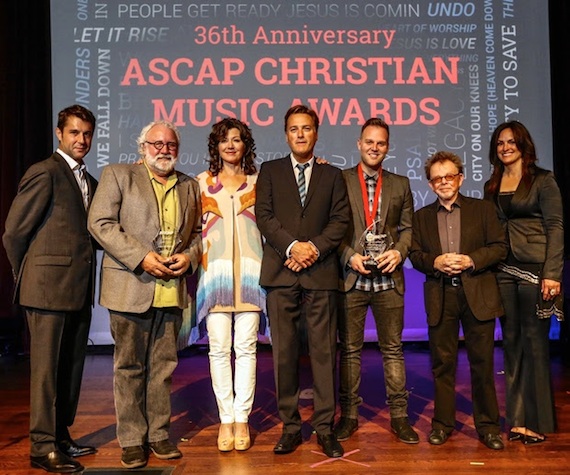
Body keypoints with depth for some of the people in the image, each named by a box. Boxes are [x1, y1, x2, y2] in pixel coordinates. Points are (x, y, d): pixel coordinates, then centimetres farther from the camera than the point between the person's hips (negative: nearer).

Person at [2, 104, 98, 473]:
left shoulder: (90, 182, 16)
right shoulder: (45, 173, -8)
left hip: (79, 290, 8)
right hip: (49, 287, -8)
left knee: (72, 367, 14)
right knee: (46, 368, 1)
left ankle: (61, 436, 28)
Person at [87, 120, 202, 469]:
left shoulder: (190, 186, 16)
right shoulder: (117, 175, 3)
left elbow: (197, 232, 19)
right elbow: (100, 223, -7)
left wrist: (189, 257, -3)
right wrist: (141, 257, -15)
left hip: (172, 290, 4)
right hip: (130, 287, -3)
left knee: (163, 365, 11)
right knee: (130, 366, 5)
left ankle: (158, 433, 23)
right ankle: (132, 439, 17)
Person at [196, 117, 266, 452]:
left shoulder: (257, 181, 13)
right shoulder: (203, 182, 13)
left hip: (249, 270, 0)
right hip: (215, 270, 0)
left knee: (246, 347, 0)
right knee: (219, 348, 0)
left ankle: (242, 418, 10)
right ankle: (226, 419, 10)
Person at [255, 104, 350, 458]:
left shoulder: (332, 175, 15)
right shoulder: (270, 171, 13)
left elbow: (340, 220, 5)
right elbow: (264, 216, 1)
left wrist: (315, 247, -11)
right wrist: (292, 246, -13)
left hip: (320, 272, 0)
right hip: (281, 272, 0)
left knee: (324, 350, 0)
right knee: (284, 352, 3)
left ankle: (326, 427, 9)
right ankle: (291, 426, 14)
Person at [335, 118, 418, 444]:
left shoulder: (400, 184, 12)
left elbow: (408, 227, 11)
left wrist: (399, 252, -7)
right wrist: (350, 256, -11)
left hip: (388, 279, 2)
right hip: (351, 278, -1)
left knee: (393, 349, 7)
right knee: (350, 349, 6)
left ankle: (399, 416, 17)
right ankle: (349, 414, 17)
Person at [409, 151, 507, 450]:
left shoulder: (482, 209, 8)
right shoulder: (421, 216, 12)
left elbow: (499, 247, 2)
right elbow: (415, 254, 7)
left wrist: (470, 260, -14)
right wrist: (435, 262, -13)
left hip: (478, 295, -1)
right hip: (440, 297, 1)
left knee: (482, 363, 5)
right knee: (442, 363, 7)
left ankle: (487, 425, 19)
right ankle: (442, 423, 19)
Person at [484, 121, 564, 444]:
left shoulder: (543, 180, 0)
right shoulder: (492, 186, 14)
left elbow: (556, 227, -6)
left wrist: (553, 273, -15)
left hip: (535, 268, -5)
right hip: (504, 270, 5)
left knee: (535, 341, -1)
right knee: (511, 341, 8)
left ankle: (537, 420, 11)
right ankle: (517, 417, 17)